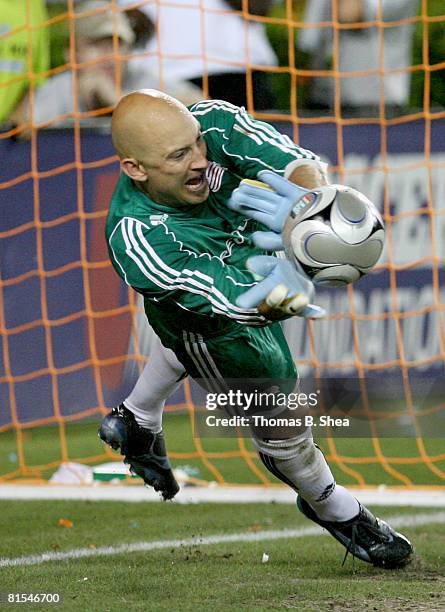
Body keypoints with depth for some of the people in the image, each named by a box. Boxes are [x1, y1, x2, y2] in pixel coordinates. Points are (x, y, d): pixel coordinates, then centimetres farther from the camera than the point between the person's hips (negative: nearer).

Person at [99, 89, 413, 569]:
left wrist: (302, 205, -63)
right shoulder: (136, 239, -45)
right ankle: (331, 508, 39)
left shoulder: (212, 122, -35)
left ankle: (134, 423, 64)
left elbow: (303, 164, -40)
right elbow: (234, 300, -47)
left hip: (253, 250, 5)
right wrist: (278, 300, -69)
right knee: (281, 425, 7)